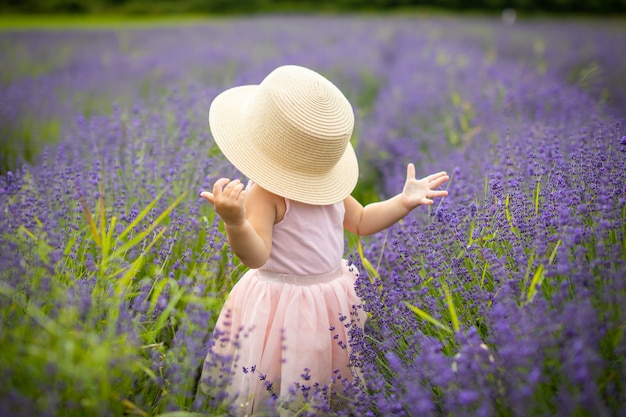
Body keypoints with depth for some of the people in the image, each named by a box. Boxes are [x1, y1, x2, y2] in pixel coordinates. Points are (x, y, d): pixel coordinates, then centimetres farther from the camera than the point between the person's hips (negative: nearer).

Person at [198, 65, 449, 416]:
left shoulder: (326, 185, 1)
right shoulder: (264, 193, -23)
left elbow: (361, 222, 14)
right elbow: (256, 256, -34)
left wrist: (403, 201, 4)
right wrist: (235, 222, -53)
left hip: (332, 298, 7)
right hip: (283, 304, -7)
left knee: (332, 388, 20)